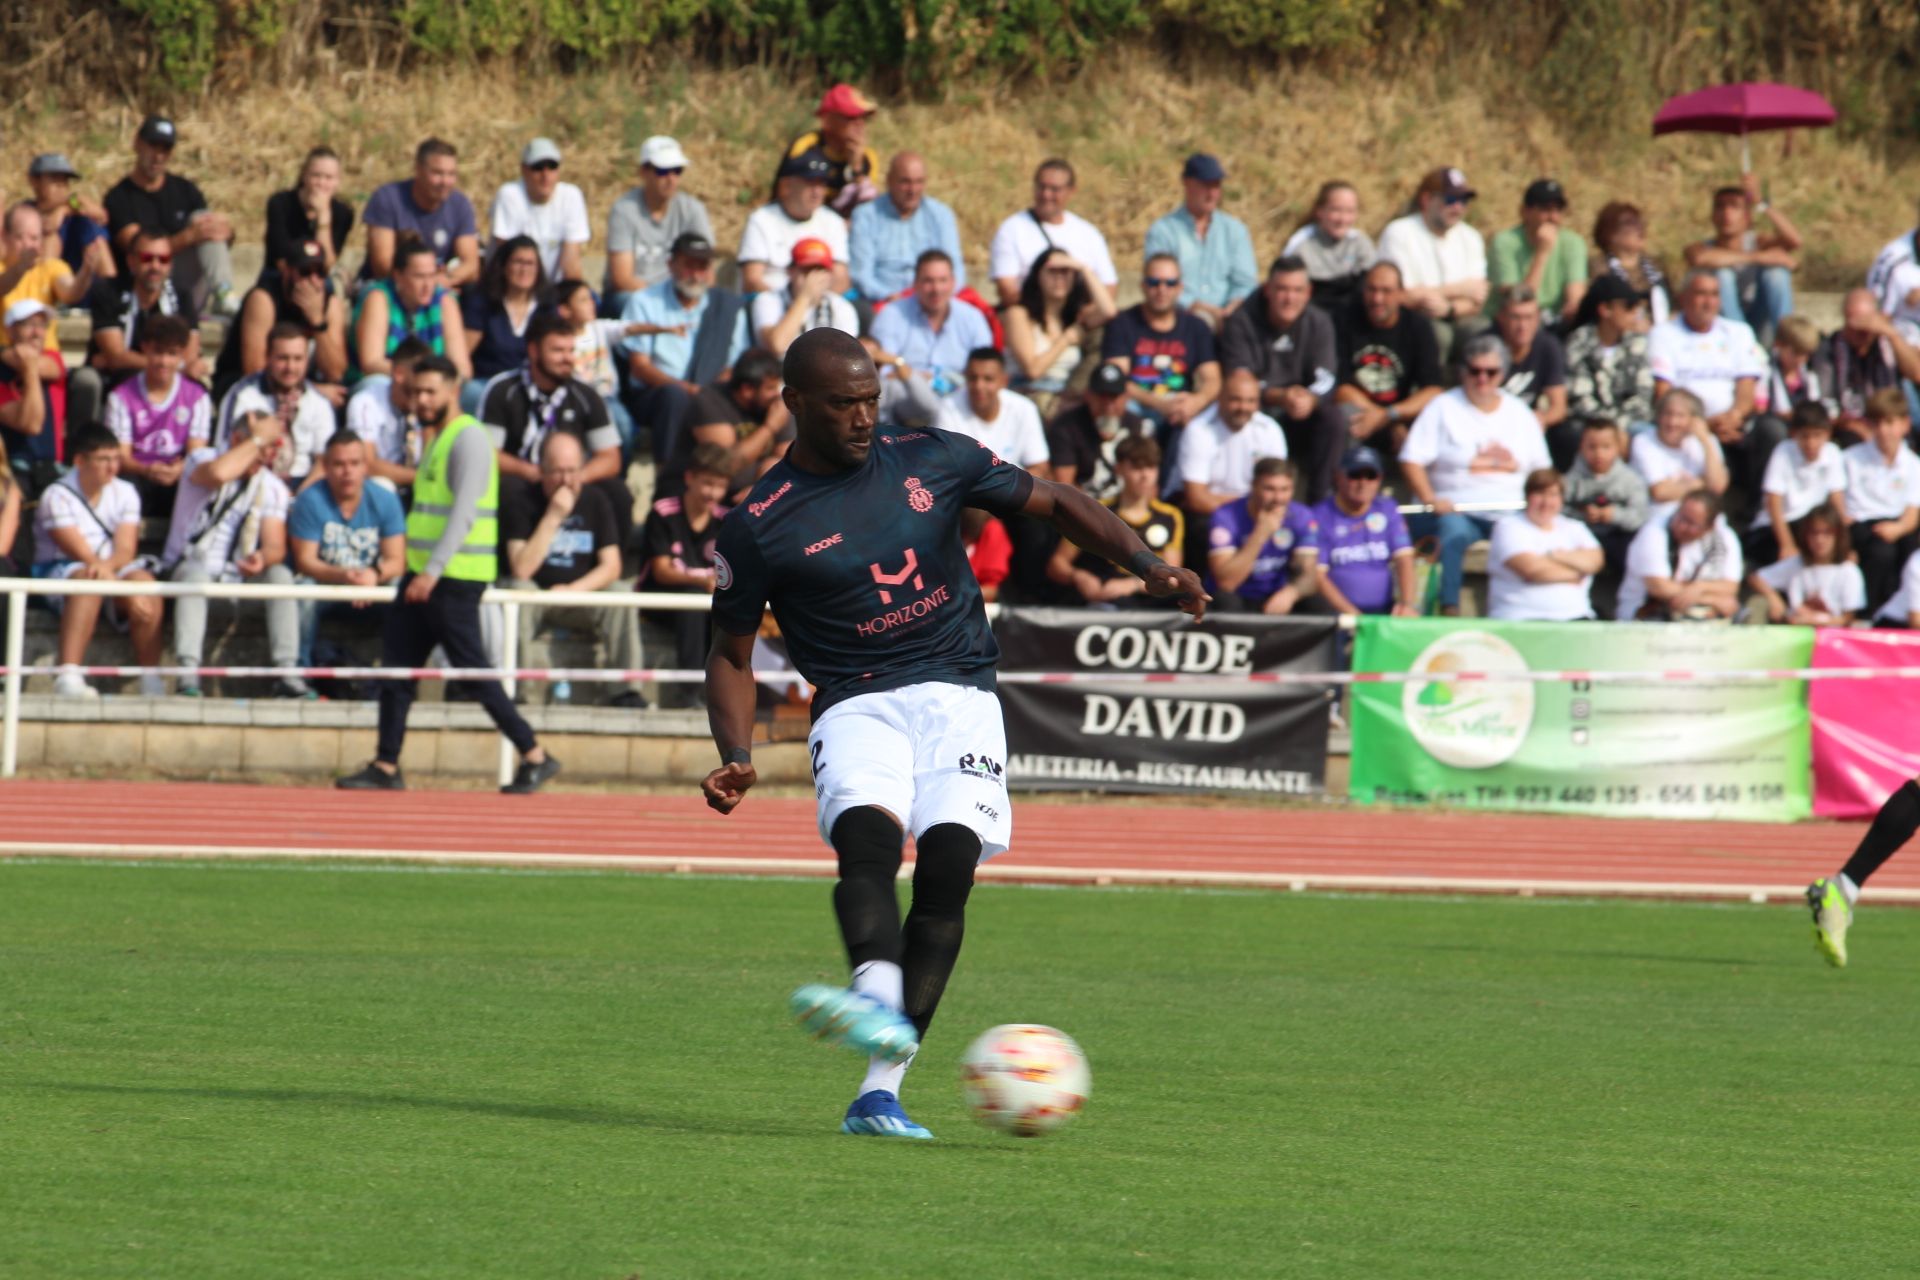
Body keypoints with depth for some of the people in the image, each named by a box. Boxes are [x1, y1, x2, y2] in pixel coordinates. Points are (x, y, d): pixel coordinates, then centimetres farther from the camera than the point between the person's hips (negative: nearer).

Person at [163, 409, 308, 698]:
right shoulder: (202, 458, -3)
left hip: (238, 576, 3)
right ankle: (188, 673, -49)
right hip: (191, 564, -3)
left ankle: (287, 673, -31)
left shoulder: (272, 487, 8)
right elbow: (218, 474, -31)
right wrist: (259, 439, -19)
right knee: (196, 575, -37)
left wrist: (262, 558, -28)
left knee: (280, 575, -25)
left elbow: (276, 546, -3)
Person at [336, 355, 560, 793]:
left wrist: (433, 570, -28)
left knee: (475, 671, -7)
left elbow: (464, 511, -22)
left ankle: (536, 757, 0)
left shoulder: (467, 438, -12)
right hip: (422, 576, 10)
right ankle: (386, 767, 8)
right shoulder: (435, 439, 18)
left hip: (454, 577, -10)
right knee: (396, 666, 6)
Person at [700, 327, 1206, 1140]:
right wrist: (738, 758, -6)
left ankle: (880, 1091, -22)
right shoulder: (759, 526, 2)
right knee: (866, 836, -31)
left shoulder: (931, 461, 7)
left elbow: (1054, 503, 15)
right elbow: (731, 654, 10)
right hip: (855, 704, -1)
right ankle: (879, 1003, -58)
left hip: (957, 693, 1)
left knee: (948, 862, -20)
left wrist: (1149, 568, 2)